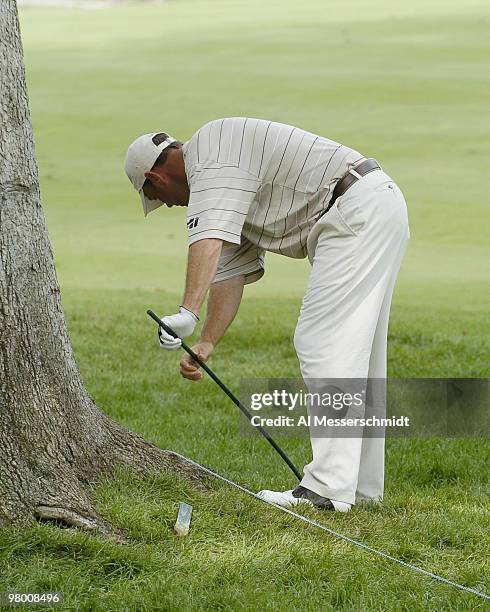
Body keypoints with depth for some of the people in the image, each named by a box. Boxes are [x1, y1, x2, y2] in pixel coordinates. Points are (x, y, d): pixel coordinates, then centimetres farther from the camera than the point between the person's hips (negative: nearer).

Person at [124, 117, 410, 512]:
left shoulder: (210, 153, -8)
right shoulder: (222, 179, 23)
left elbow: (209, 238, -25)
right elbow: (230, 270, 19)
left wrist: (188, 313, -34)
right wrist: (207, 343, 7)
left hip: (357, 212, -11)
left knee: (323, 343, -12)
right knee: (353, 352, 14)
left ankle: (329, 488, -16)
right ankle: (363, 486, 18)